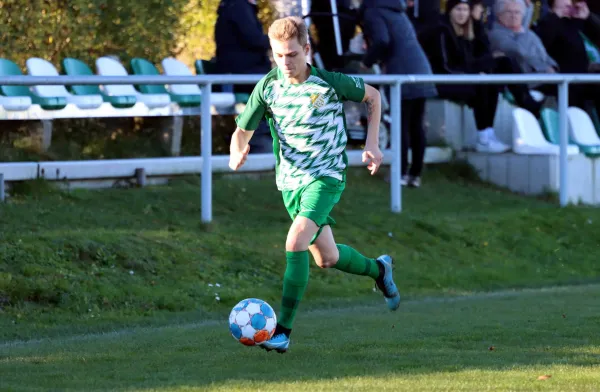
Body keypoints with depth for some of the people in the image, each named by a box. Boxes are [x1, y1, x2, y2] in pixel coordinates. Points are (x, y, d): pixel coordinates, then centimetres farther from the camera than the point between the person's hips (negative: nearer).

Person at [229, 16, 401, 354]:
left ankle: (283, 330, -21)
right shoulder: (267, 87, -7)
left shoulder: (330, 83, -14)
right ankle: (379, 269, 48)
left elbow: (373, 96, 4)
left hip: (327, 176, -5)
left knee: (296, 243, -24)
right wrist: (238, 152, -24)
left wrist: (372, 145, -2)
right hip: (290, 181, 5)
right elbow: (243, 130, -1)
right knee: (326, 258, 16)